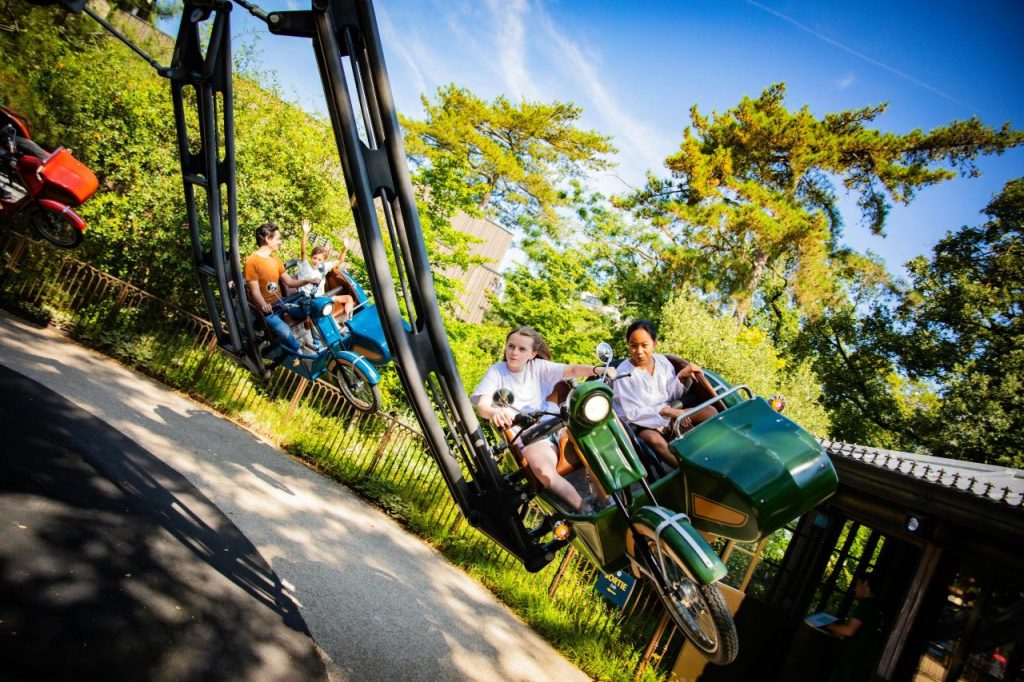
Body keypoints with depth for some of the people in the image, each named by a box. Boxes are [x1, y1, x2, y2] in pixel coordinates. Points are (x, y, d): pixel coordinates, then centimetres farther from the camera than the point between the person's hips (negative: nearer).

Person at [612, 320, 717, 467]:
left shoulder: (662, 361, 0)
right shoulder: (624, 372, -15)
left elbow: (672, 395, 5)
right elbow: (632, 413, -17)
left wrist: (683, 376, -13)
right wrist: (667, 411, -24)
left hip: (668, 415, 6)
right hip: (641, 423, -6)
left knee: (709, 411, -9)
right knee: (654, 439, -39)